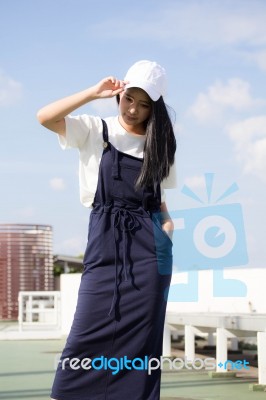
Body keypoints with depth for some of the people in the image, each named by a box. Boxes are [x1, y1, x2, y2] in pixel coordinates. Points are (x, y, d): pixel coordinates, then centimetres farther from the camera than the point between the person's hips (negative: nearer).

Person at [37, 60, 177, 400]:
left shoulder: (158, 143, 13)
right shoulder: (95, 130, 6)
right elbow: (45, 117, -10)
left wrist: (167, 224, -2)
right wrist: (94, 93, -10)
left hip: (148, 248, 2)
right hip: (105, 243, -2)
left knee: (141, 338, 1)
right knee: (87, 331, -5)